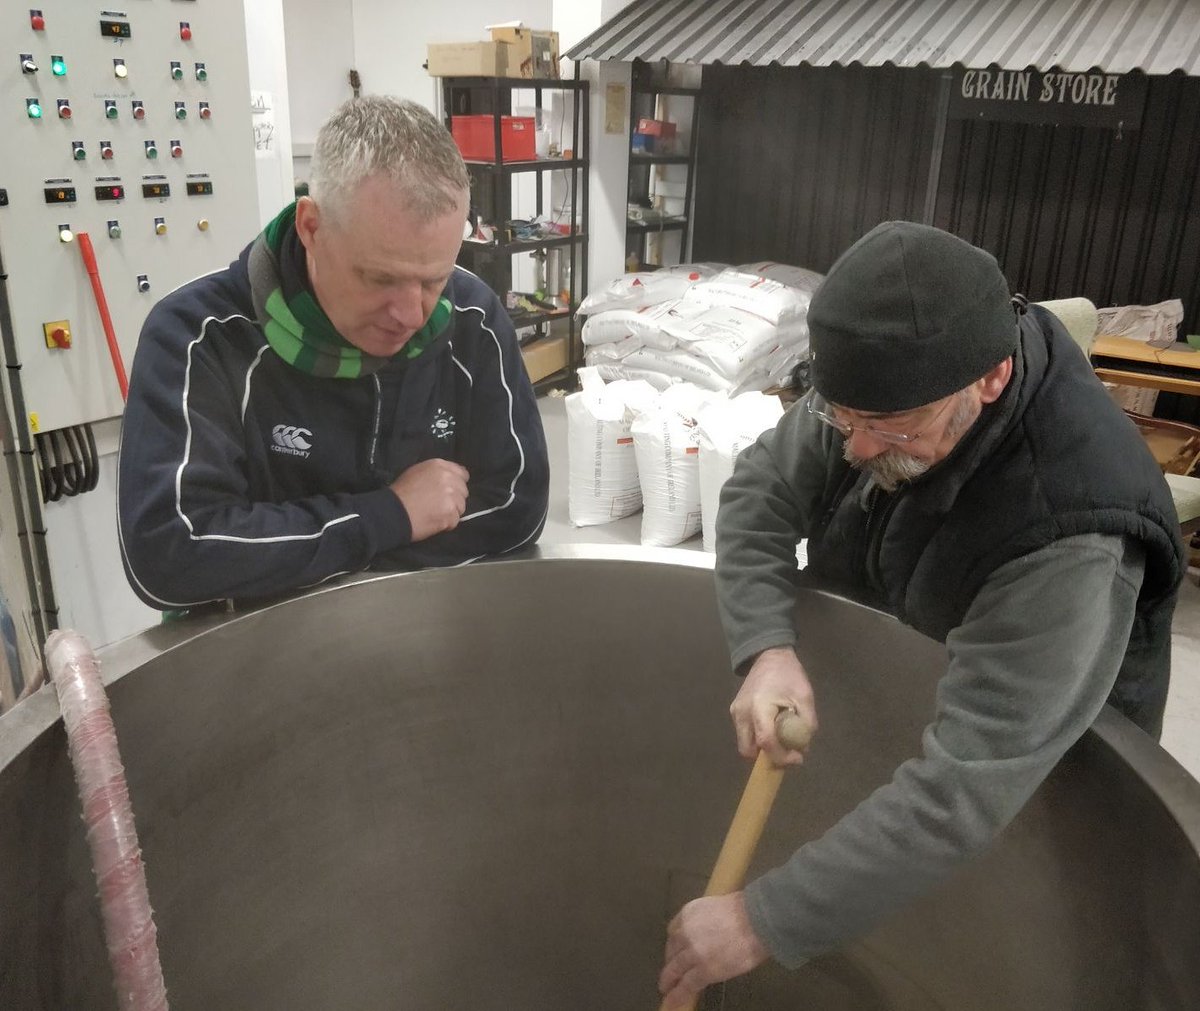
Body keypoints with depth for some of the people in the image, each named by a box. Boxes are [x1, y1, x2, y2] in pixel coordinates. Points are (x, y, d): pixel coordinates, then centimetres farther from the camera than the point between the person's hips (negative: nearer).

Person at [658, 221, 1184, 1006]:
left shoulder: (1074, 536, -41)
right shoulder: (890, 378, -22)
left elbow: (968, 786, -42)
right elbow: (760, 493, -14)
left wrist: (766, 920, -39)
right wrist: (767, 648, -31)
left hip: (1031, 789, -5)